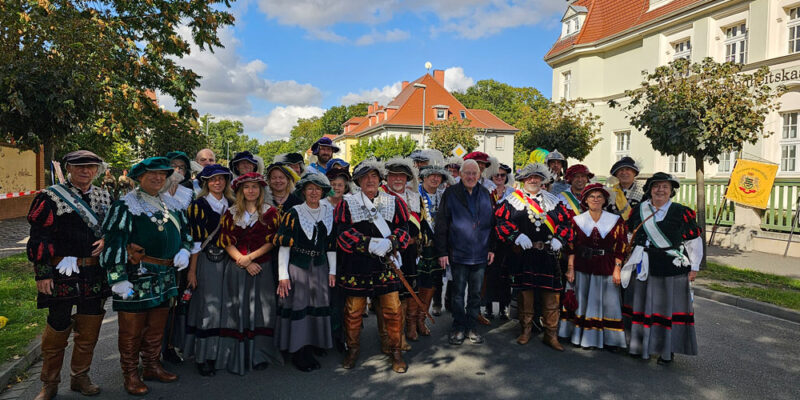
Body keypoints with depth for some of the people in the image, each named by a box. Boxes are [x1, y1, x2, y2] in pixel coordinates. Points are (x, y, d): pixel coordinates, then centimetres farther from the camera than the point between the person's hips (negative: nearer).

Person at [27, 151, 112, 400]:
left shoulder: (105, 197, 10)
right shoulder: (50, 198, -4)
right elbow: (40, 239, -7)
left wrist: (107, 239, -5)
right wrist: (43, 274, -12)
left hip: (96, 274, 4)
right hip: (62, 273, -4)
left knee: (89, 331, 11)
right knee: (57, 328, 5)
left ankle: (80, 377, 28)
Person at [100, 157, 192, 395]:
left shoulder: (170, 204, 13)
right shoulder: (126, 205, -8)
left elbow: (185, 231, 24)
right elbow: (113, 243, -13)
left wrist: (184, 250, 4)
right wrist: (119, 279, -18)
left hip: (166, 276, 6)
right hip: (137, 276, -6)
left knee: (157, 327, 16)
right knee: (132, 329, 4)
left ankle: (152, 367, 31)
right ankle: (131, 374, 18)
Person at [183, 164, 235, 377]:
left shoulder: (230, 204, 11)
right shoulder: (199, 204, -5)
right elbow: (195, 240, -9)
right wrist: (192, 270, -11)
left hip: (227, 259, 5)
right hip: (206, 261, -5)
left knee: (223, 305, 8)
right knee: (209, 306, -4)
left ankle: (218, 352, 19)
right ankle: (202, 357, 7)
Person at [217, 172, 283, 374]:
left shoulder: (270, 212, 3)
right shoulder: (231, 213, 7)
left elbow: (271, 242, -2)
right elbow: (227, 243, 1)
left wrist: (250, 257, -13)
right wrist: (245, 263, -10)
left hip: (262, 267, -1)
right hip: (236, 268, 1)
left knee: (260, 310, 1)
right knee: (237, 310, 3)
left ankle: (259, 356, 10)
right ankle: (236, 357, 11)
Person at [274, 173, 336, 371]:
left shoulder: (328, 213, 8)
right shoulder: (293, 214, -5)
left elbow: (331, 244, 12)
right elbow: (284, 245, -8)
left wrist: (332, 271, 8)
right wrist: (283, 275, -12)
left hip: (319, 268, 4)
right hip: (297, 266, -4)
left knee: (317, 307, 7)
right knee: (297, 307, 0)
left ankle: (309, 350, 20)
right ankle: (297, 354, 13)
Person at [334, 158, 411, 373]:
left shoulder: (394, 202, 8)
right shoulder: (346, 203, 2)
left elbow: (403, 229, 3)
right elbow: (342, 233, -8)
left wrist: (390, 243, -18)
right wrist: (371, 244, -18)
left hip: (386, 264, 1)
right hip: (356, 265, -1)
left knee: (392, 309, 2)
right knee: (353, 310, 8)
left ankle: (395, 350, 20)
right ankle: (353, 348, 30)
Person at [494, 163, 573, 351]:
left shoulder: (552, 201, 14)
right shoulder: (512, 200, 5)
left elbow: (565, 222, 13)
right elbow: (501, 221, -4)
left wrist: (559, 239, -4)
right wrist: (517, 236, -16)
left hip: (548, 255, 2)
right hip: (522, 255, -2)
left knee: (550, 294, 2)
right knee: (524, 291, 5)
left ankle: (550, 334, 13)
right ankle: (526, 329, 21)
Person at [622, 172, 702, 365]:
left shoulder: (682, 213, -1)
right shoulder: (638, 210, 7)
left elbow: (695, 241, 3)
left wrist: (694, 268, 0)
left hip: (671, 269, -3)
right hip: (643, 268, 3)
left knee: (668, 307, 3)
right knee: (641, 306, 9)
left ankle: (667, 351, 15)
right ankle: (640, 346, 22)